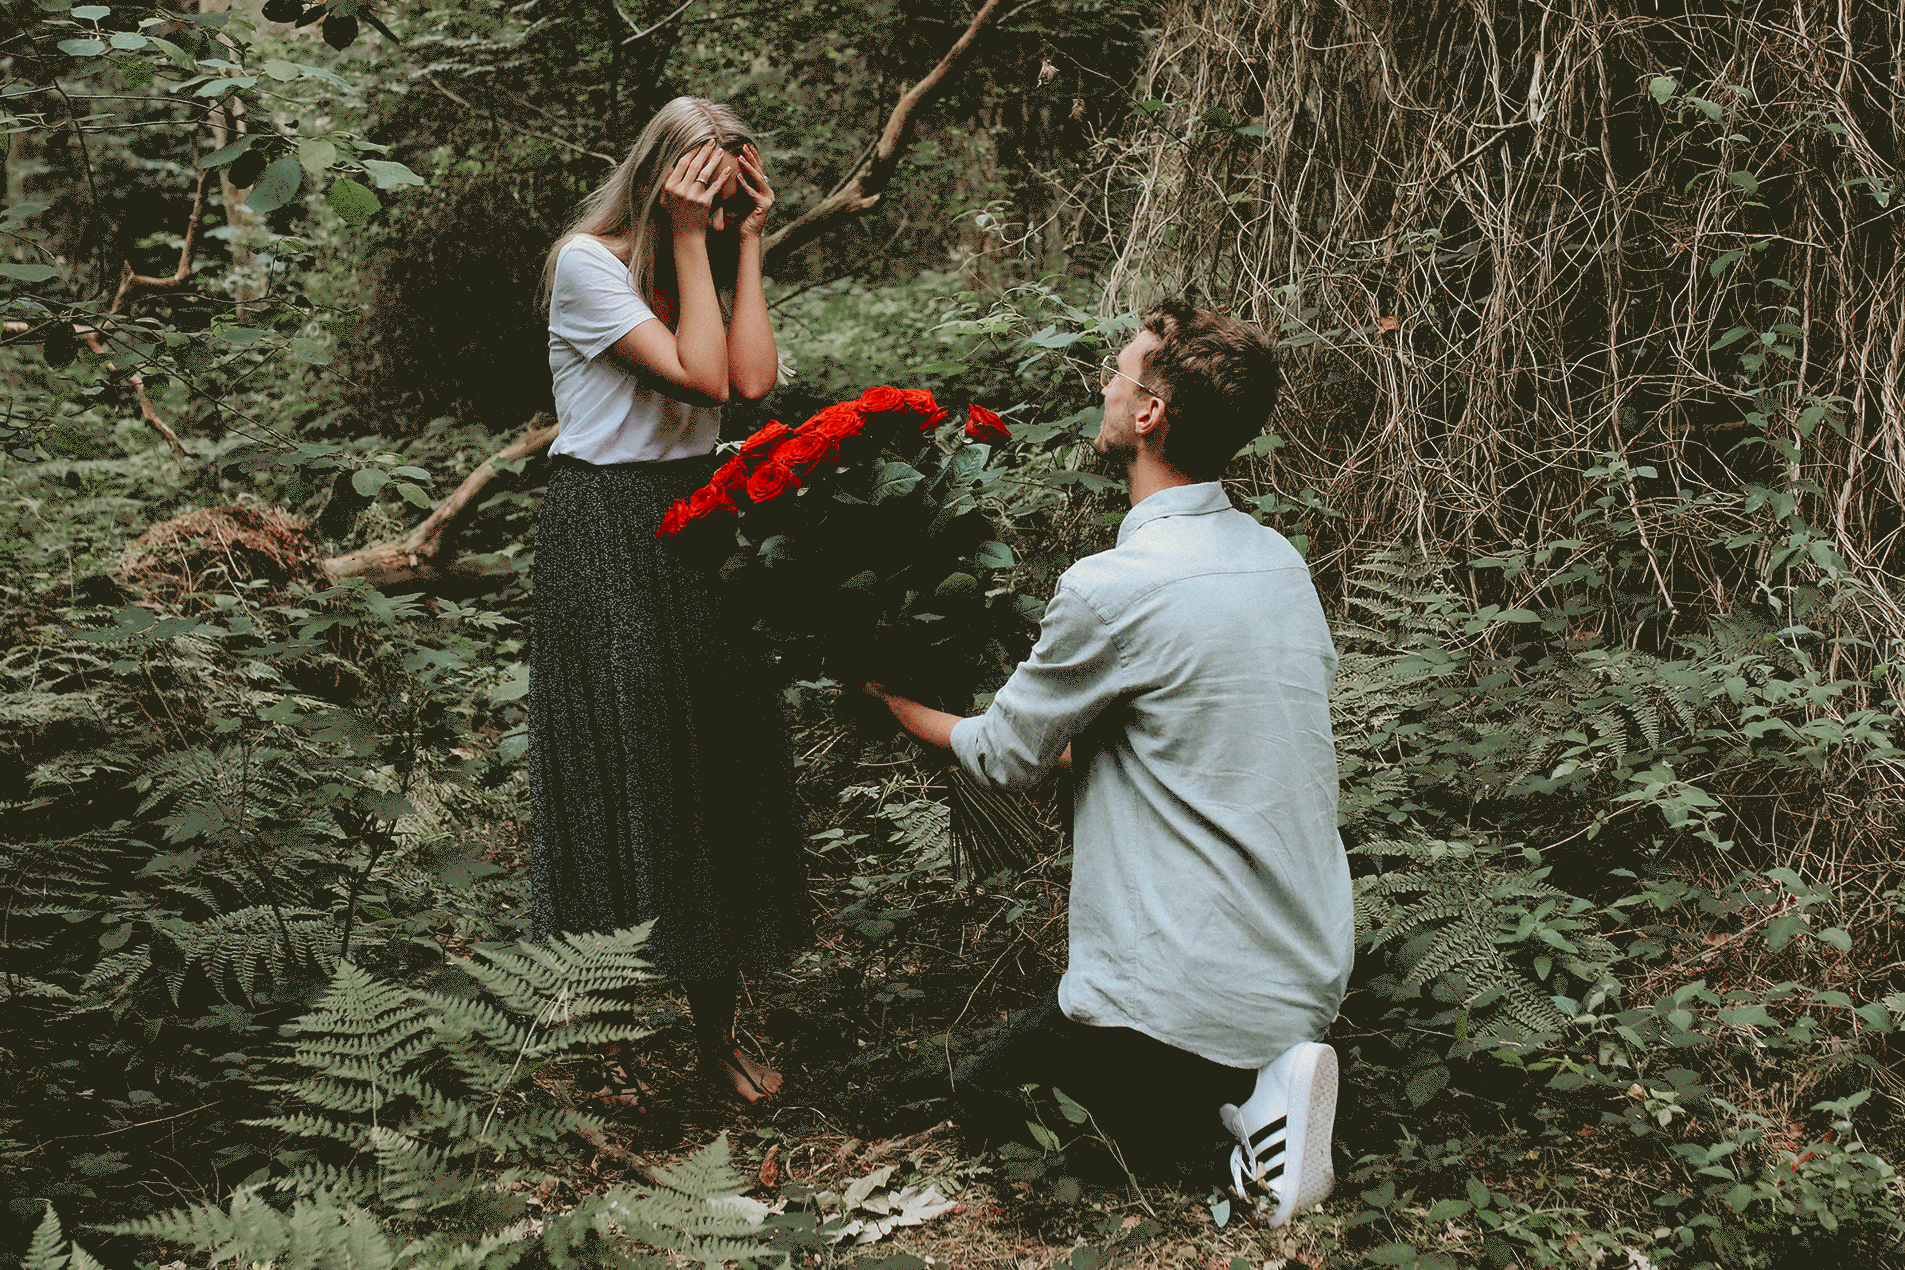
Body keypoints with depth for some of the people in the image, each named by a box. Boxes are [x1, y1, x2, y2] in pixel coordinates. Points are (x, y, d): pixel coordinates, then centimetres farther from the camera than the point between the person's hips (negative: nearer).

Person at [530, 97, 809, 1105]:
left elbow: (754, 379, -5)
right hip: (607, 531, -6)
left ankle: (714, 1028, 14)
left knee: (722, 767, 4)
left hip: (696, 524, 6)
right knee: (631, 770, -4)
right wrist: (687, 242, -13)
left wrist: (744, 245, -2)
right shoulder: (588, 262, -8)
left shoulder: (707, 263, 13)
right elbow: (699, 378, -18)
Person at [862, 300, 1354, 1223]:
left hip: (1192, 994, -8)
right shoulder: (1280, 561, 3)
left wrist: (887, 694, 11)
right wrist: (1075, 744, 18)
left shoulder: (1112, 589, -21)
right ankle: (1258, 1079, 6)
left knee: (987, 1095, 17)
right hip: (1313, 968, 8)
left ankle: (1237, 1101, -4)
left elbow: (1000, 758, -5)